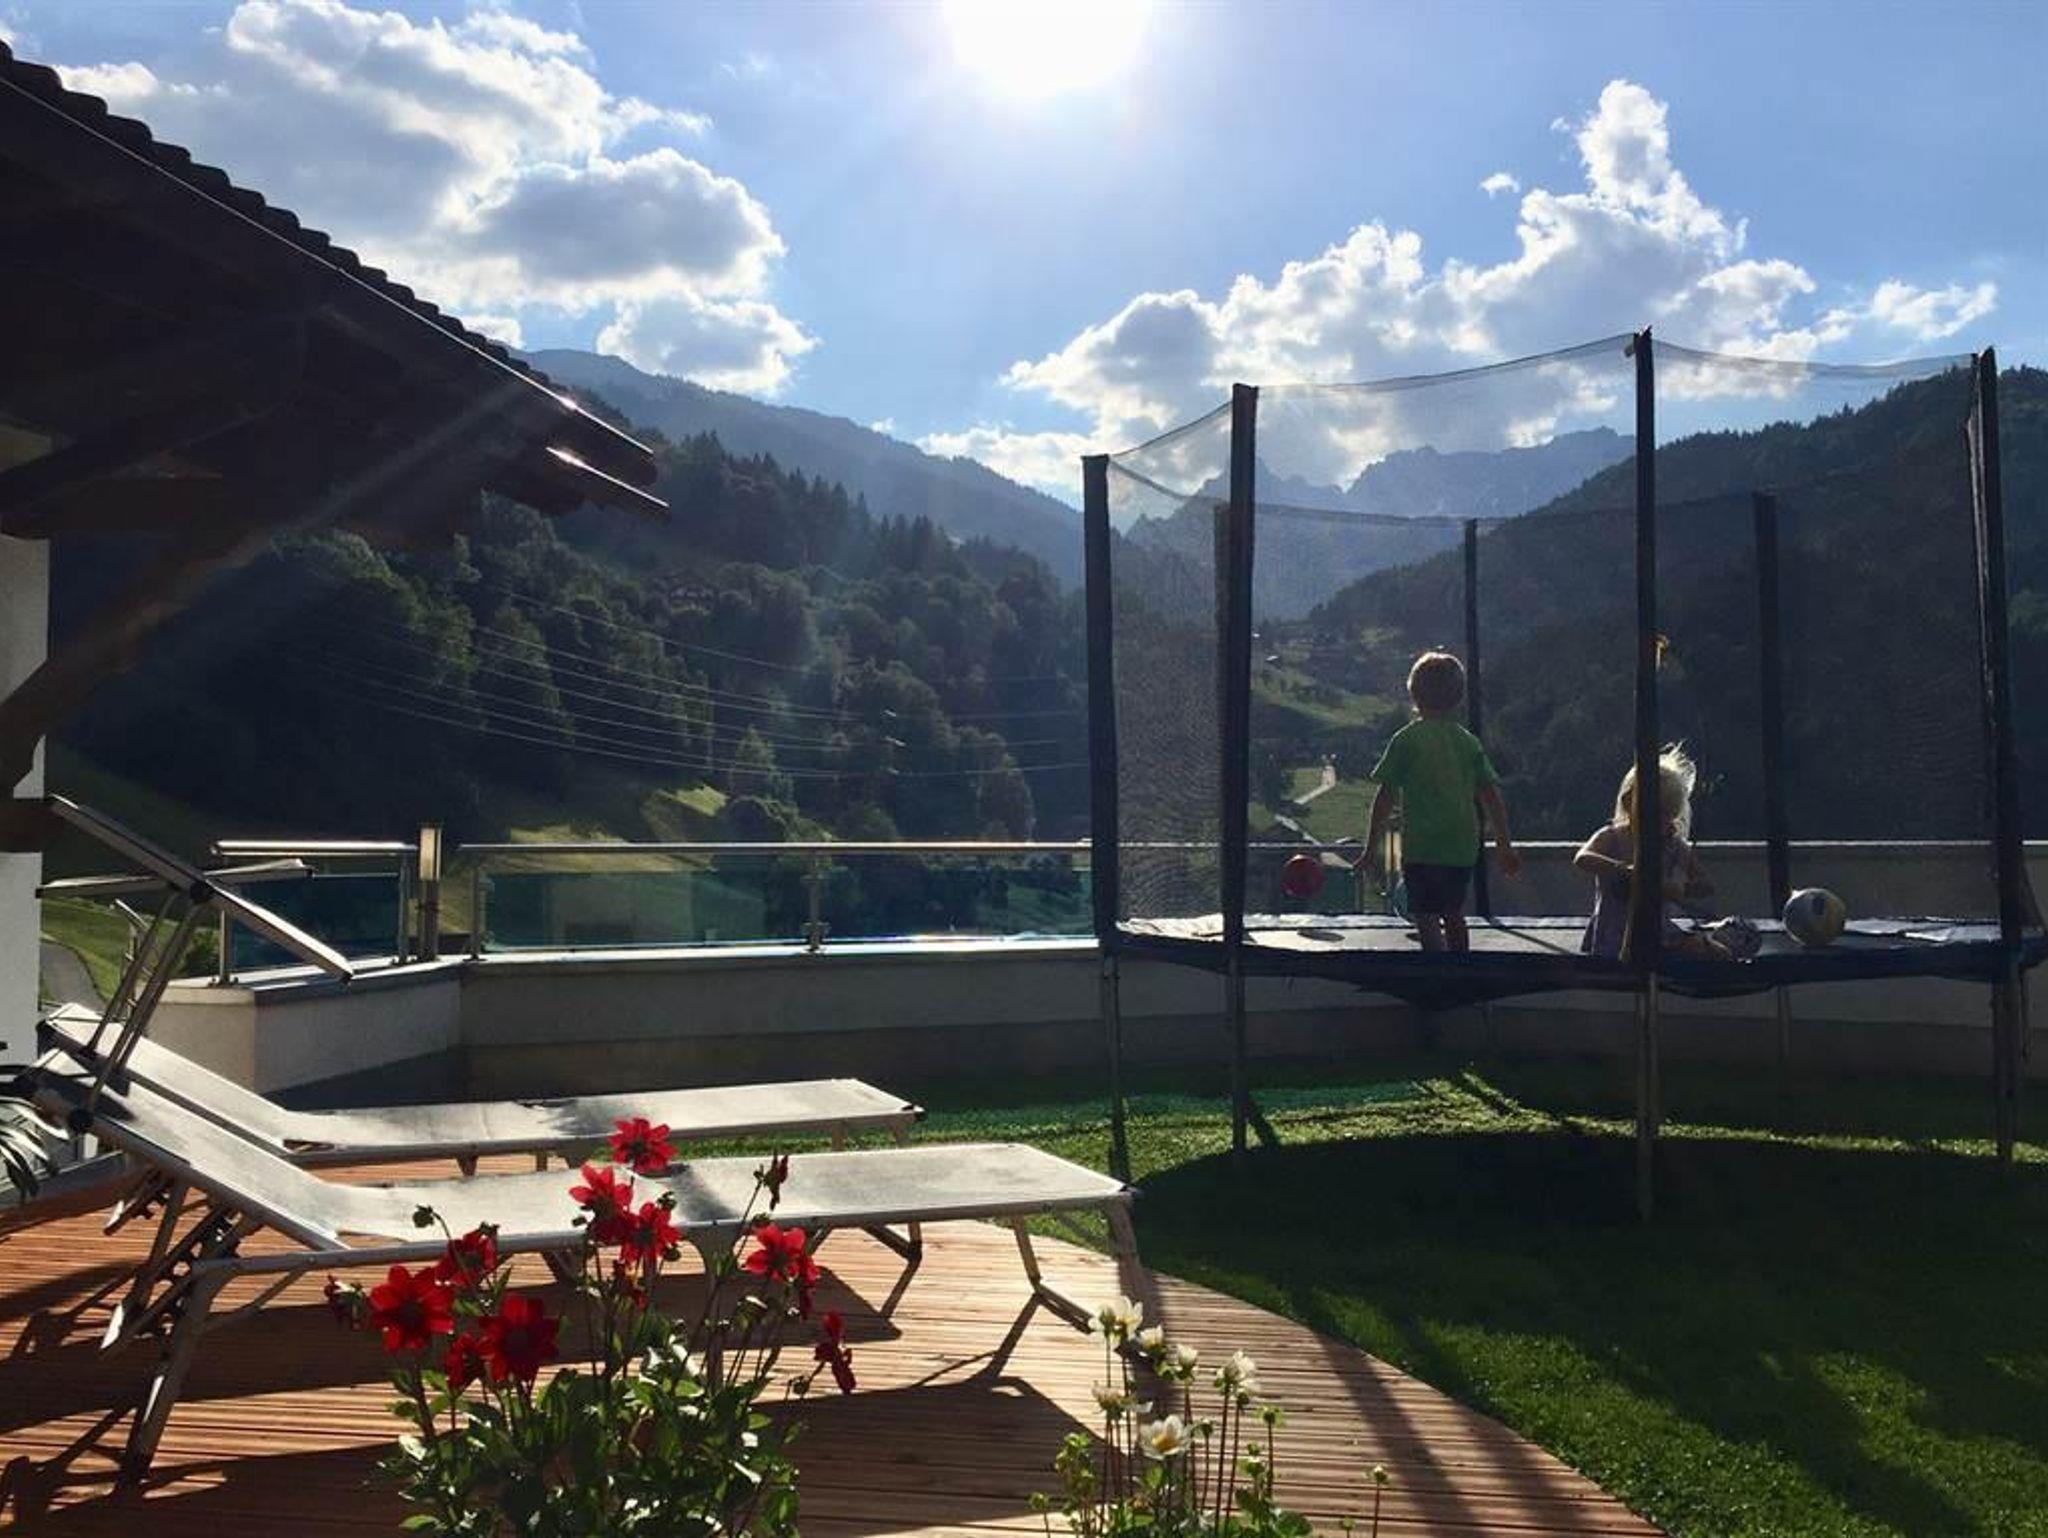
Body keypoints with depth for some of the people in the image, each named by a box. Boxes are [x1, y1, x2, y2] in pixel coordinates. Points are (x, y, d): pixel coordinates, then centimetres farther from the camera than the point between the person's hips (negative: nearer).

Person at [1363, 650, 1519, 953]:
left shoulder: (1406, 739, -6)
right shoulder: (1469, 742, 7)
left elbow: (1385, 798, -7)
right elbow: (1492, 796, 5)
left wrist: (1371, 848, -1)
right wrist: (1506, 847, 11)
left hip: (1422, 848, -5)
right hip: (1463, 848, 6)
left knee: (1426, 919, -6)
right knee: (1453, 915, 21)